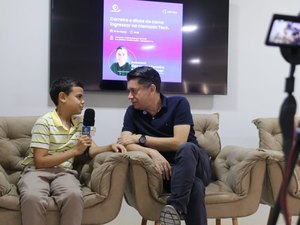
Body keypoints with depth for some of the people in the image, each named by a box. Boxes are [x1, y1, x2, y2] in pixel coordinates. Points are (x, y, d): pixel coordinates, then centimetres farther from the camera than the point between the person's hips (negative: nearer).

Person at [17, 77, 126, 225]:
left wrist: (110, 146, -13)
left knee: (74, 195, -31)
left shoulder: (80, 122, 9)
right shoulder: (44, 123, -11)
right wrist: (75, 150, -18)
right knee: (32, 198, -37)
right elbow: (40, 162, -16)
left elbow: (92, 150, 8)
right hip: (37, 171, -4)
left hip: (64, 172, 4)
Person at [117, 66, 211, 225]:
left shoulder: (178, 103, -8)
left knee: (186, 148, -37)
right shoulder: (133, 112, 3)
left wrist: (140, 138, -12)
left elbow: (178, 142, -19)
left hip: (196, 166, 0)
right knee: (195, 185, -35)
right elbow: (125, 144, -10)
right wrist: (152, 152, -29)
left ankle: (174, 209, -41)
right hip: (166, 169, 1)